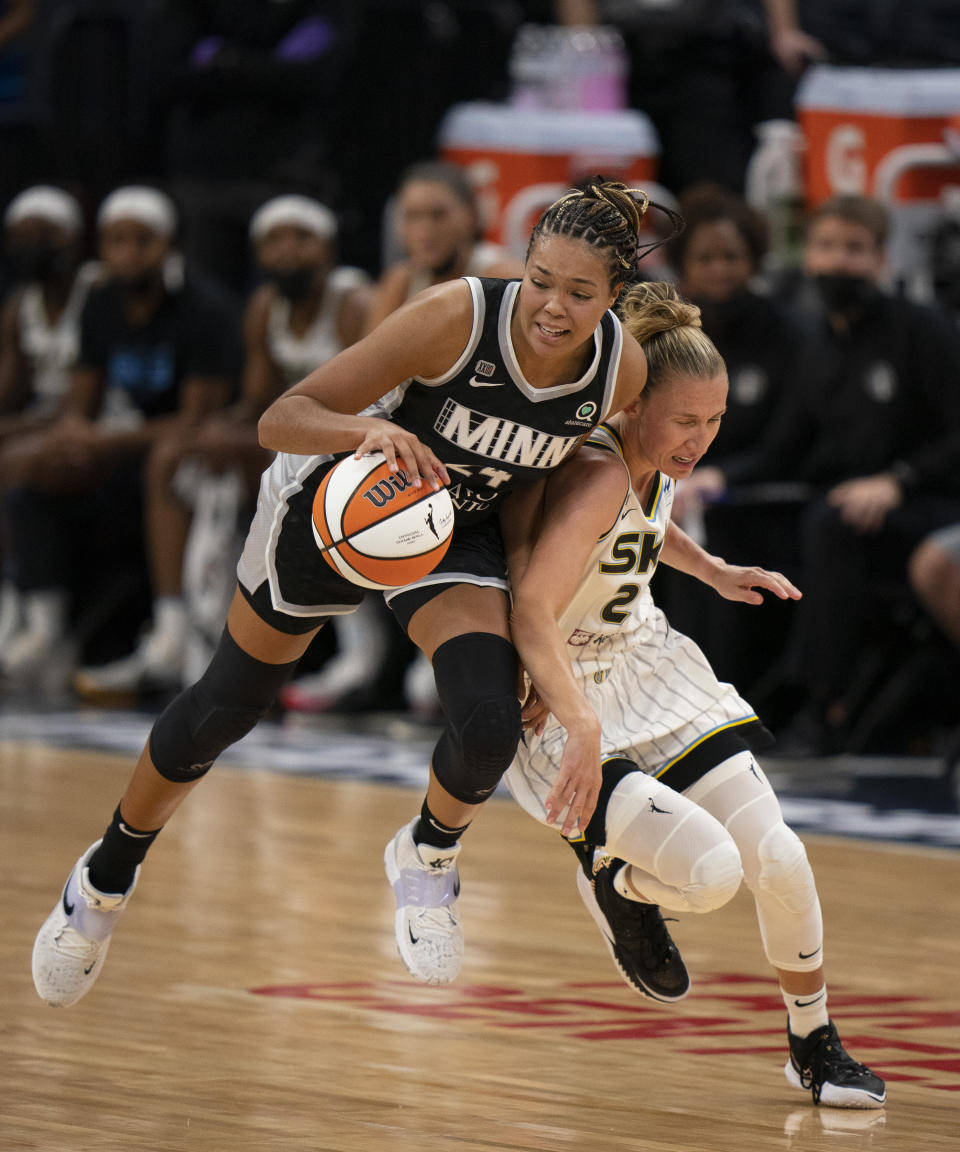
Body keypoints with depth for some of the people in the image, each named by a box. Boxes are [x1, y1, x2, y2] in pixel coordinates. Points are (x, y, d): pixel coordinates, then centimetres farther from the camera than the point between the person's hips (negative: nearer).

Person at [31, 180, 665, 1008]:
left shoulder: (623, 369, -22)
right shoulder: (456, 317, -35)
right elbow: (280, 420, -31)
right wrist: (368, 430, -52)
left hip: (458, 535, 2)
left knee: (489, 728, -23)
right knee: (225, 707, 13)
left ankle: (429, 856, 12)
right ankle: (108, 876, 39)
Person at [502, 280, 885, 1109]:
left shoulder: (656, 460, -2)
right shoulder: (597, 475, -28)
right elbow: (531, 612, -40)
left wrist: (710, 571, 20)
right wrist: (582, 727, -51)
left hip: (648, 665, 8)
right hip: (565, 705, -8)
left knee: (776, 856, -2)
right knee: (708, 870, -24)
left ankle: (814, 1045, 19)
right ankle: (612, 880, 12)